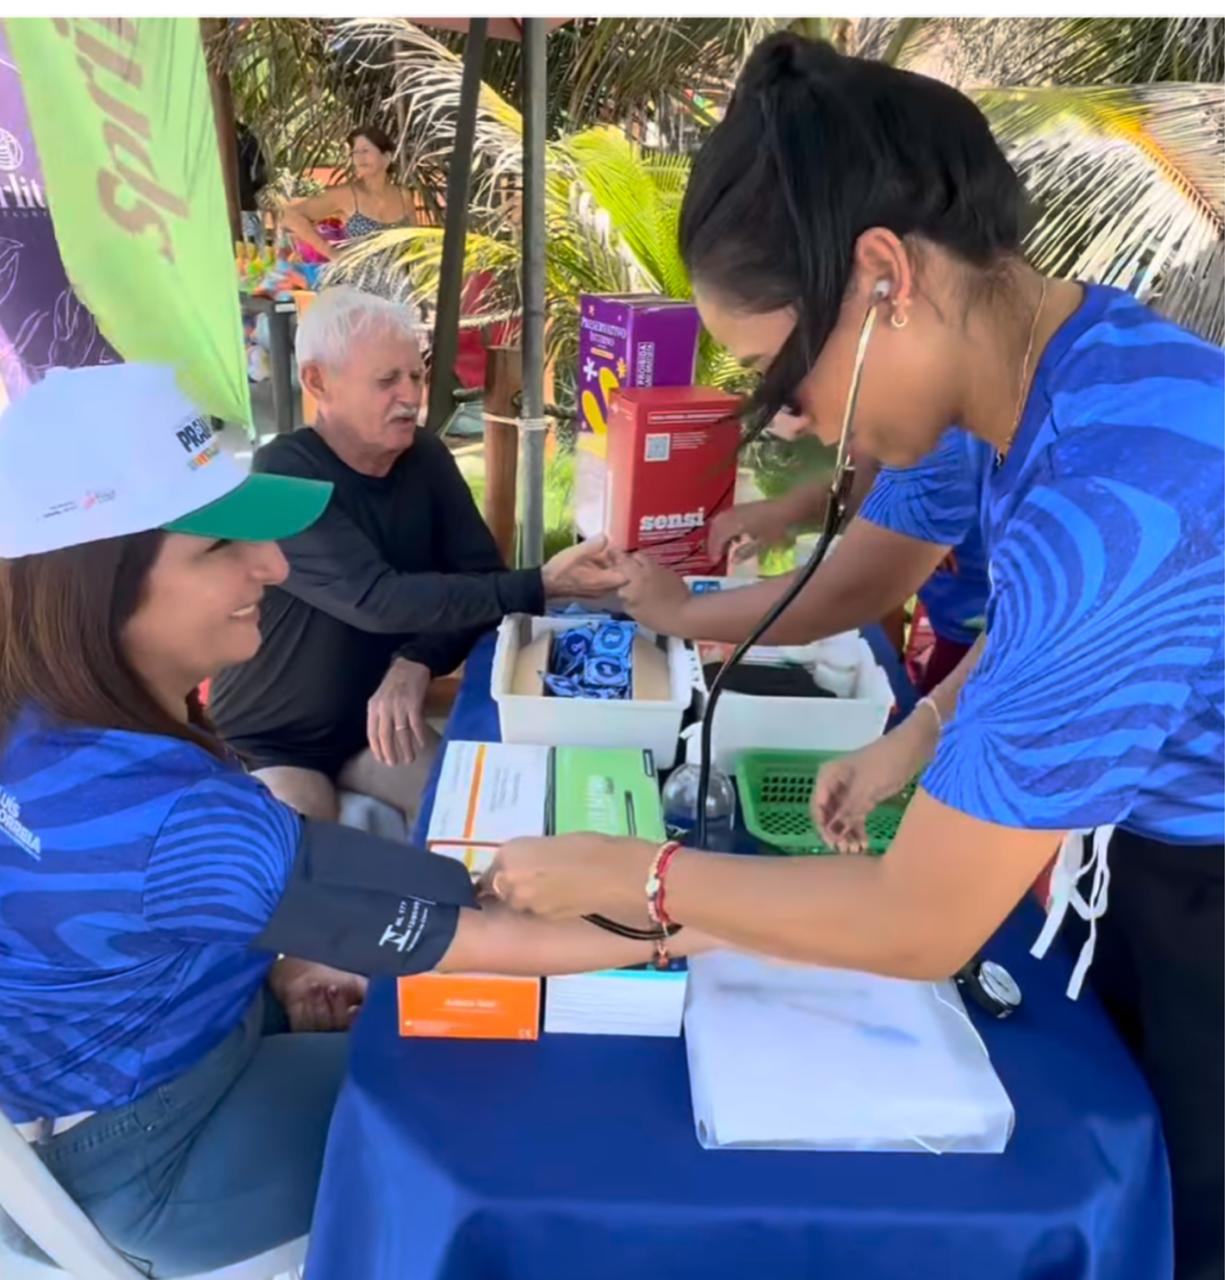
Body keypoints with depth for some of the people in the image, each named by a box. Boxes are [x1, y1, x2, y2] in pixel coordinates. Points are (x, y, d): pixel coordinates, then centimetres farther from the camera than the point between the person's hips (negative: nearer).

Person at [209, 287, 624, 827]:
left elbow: (480, 575, -8)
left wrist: (416, 663, -27)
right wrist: (542, 586, -40)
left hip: (372, 718, 5)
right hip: (270, 741, -5)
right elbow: (378, 599, -34)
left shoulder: (426, 458, -4)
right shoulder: (282, 477, -23)